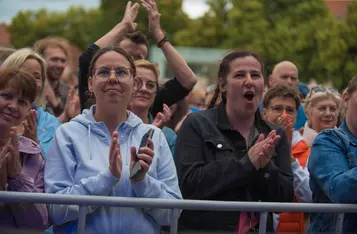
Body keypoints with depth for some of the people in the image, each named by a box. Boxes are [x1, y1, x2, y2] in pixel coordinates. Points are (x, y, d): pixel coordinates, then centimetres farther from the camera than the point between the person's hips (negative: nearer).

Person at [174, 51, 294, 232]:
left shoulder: (275, 135, 6)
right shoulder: (196, 125, -5)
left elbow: (286, 197, -1)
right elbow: (189, 185, -17)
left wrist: (265, 167, -18)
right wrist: (246, 164, -21)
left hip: (258, 229, 3)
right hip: (204, 227, -3)